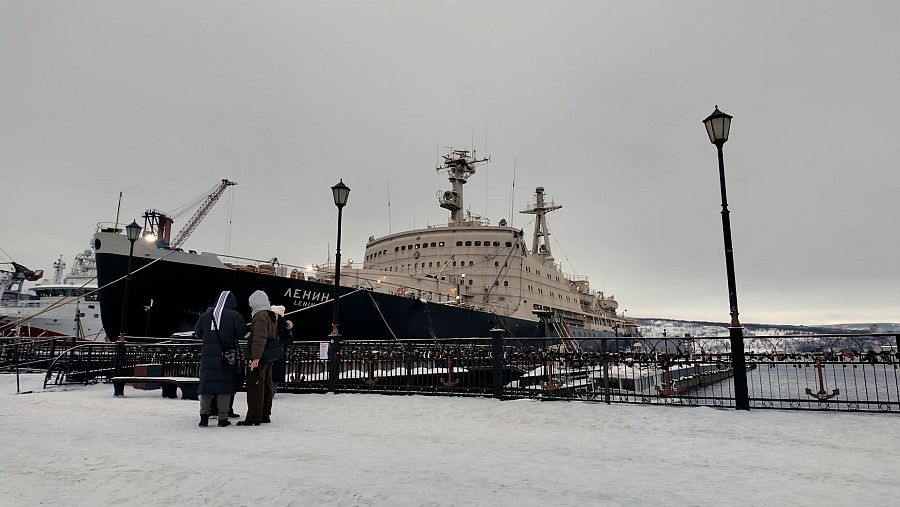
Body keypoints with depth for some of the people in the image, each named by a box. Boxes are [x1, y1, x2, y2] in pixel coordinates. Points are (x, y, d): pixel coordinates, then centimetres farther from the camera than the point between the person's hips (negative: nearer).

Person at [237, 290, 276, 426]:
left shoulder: (260, 316, -14)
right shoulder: (271, 316, 16)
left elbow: (259, 338, -25)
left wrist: (255, 357, -28)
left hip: (257, 359, -10)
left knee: (255, 387, -6)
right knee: (266, 386, 14)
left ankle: (253, 417, -4)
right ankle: (265, 415, 22)